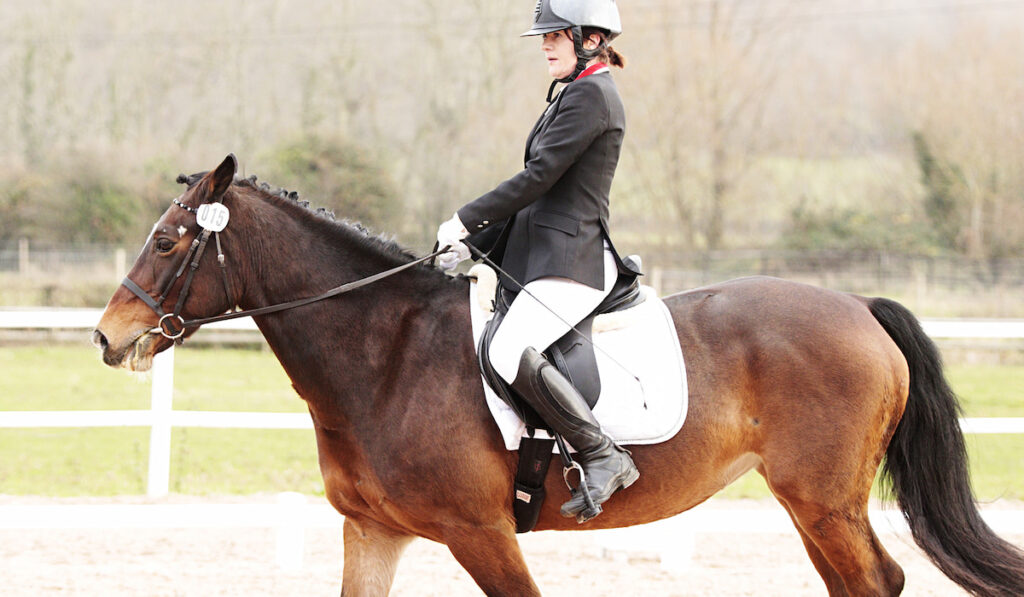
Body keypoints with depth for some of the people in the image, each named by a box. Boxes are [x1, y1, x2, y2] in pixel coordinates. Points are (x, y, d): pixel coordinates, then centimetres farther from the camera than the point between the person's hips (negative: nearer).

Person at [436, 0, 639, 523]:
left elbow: (537, 178, -16)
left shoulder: (591, 96, -10)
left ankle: (605, 459, -22)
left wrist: (465, 221, -10)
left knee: (508, 352, -30)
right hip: (540, 255, 11)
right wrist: (473, 244, 13)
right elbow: (538, 187, 21)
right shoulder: (574, 95, 21)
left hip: (571, 259, -11)